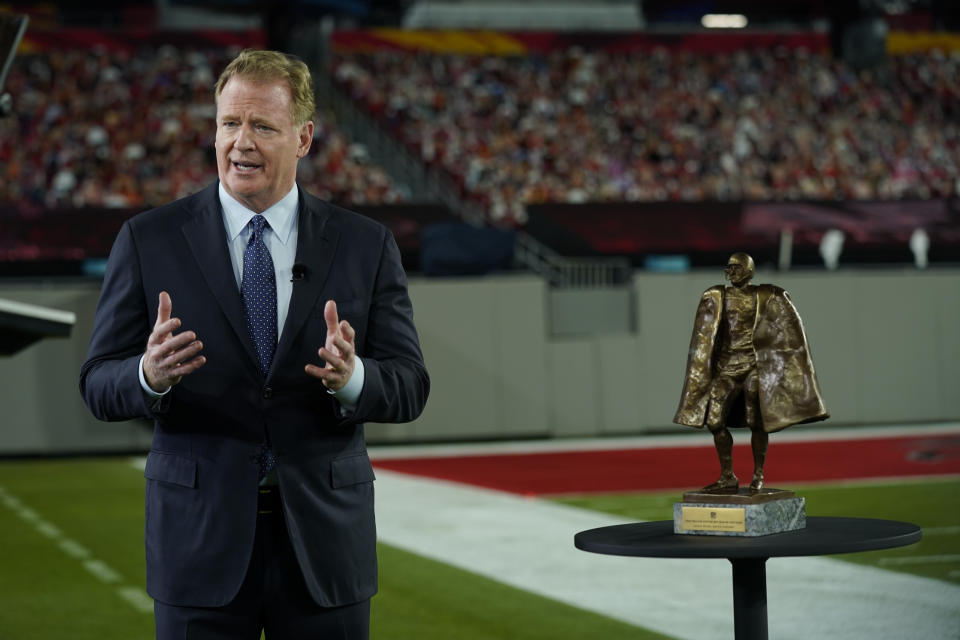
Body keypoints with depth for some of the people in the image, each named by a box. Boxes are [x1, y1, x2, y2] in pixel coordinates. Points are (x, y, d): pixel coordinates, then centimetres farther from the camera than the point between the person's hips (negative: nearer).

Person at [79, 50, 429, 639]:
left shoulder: (365, 246, 3)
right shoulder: (148, 241, 1)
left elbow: (409, 387, 0)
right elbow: (99, 385, -1)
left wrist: (351, 378, -22)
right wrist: (149, 375, -23)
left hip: (324, 543, 1)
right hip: (201, 542, -1)